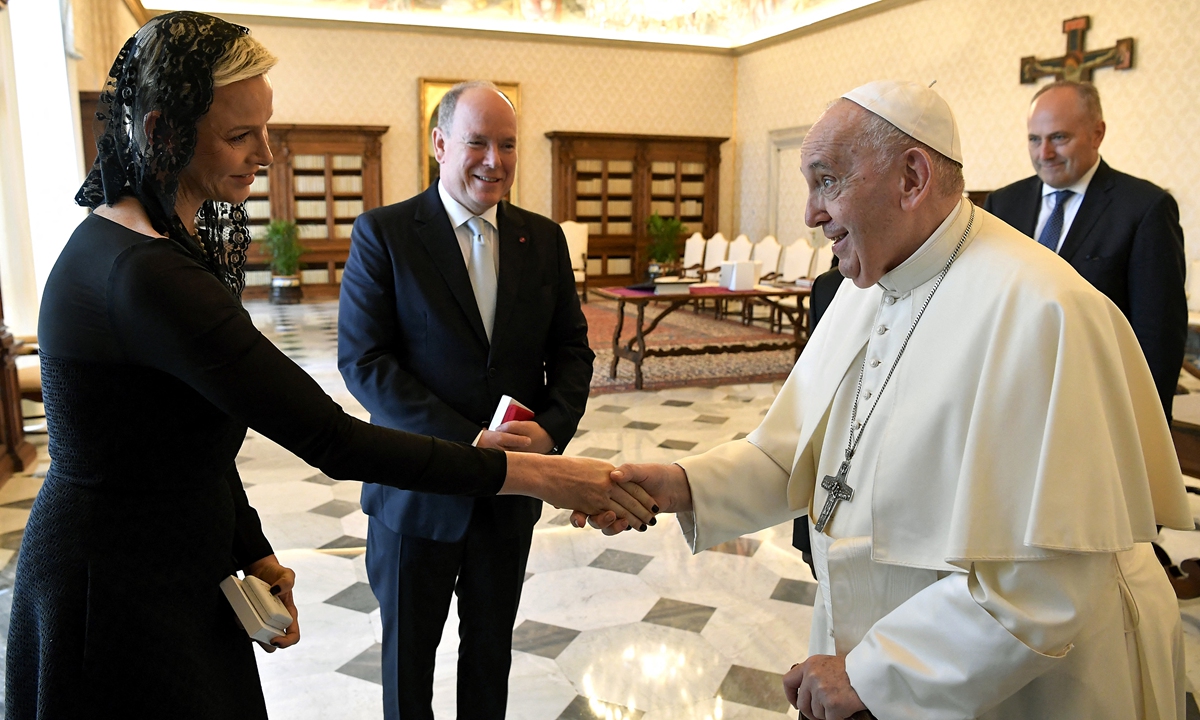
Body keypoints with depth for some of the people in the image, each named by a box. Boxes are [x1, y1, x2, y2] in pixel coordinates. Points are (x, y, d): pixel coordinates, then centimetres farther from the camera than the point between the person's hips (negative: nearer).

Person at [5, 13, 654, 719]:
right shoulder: (148, 274, -28)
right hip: (125, 602, -9)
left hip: (183, 574, 9)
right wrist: (532, 474, -28)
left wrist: (252, 551, 2)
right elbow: (328, 438, -31)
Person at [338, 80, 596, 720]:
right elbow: (362, 360, -14)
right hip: (417, 489, -3)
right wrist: (465, 442, -22)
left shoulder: (544, 239, 3)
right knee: (408, 650, 18)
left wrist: (552, 429, -15)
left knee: (491, 644, 22)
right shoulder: (382, 233, -8)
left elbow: (572, 349, 4)